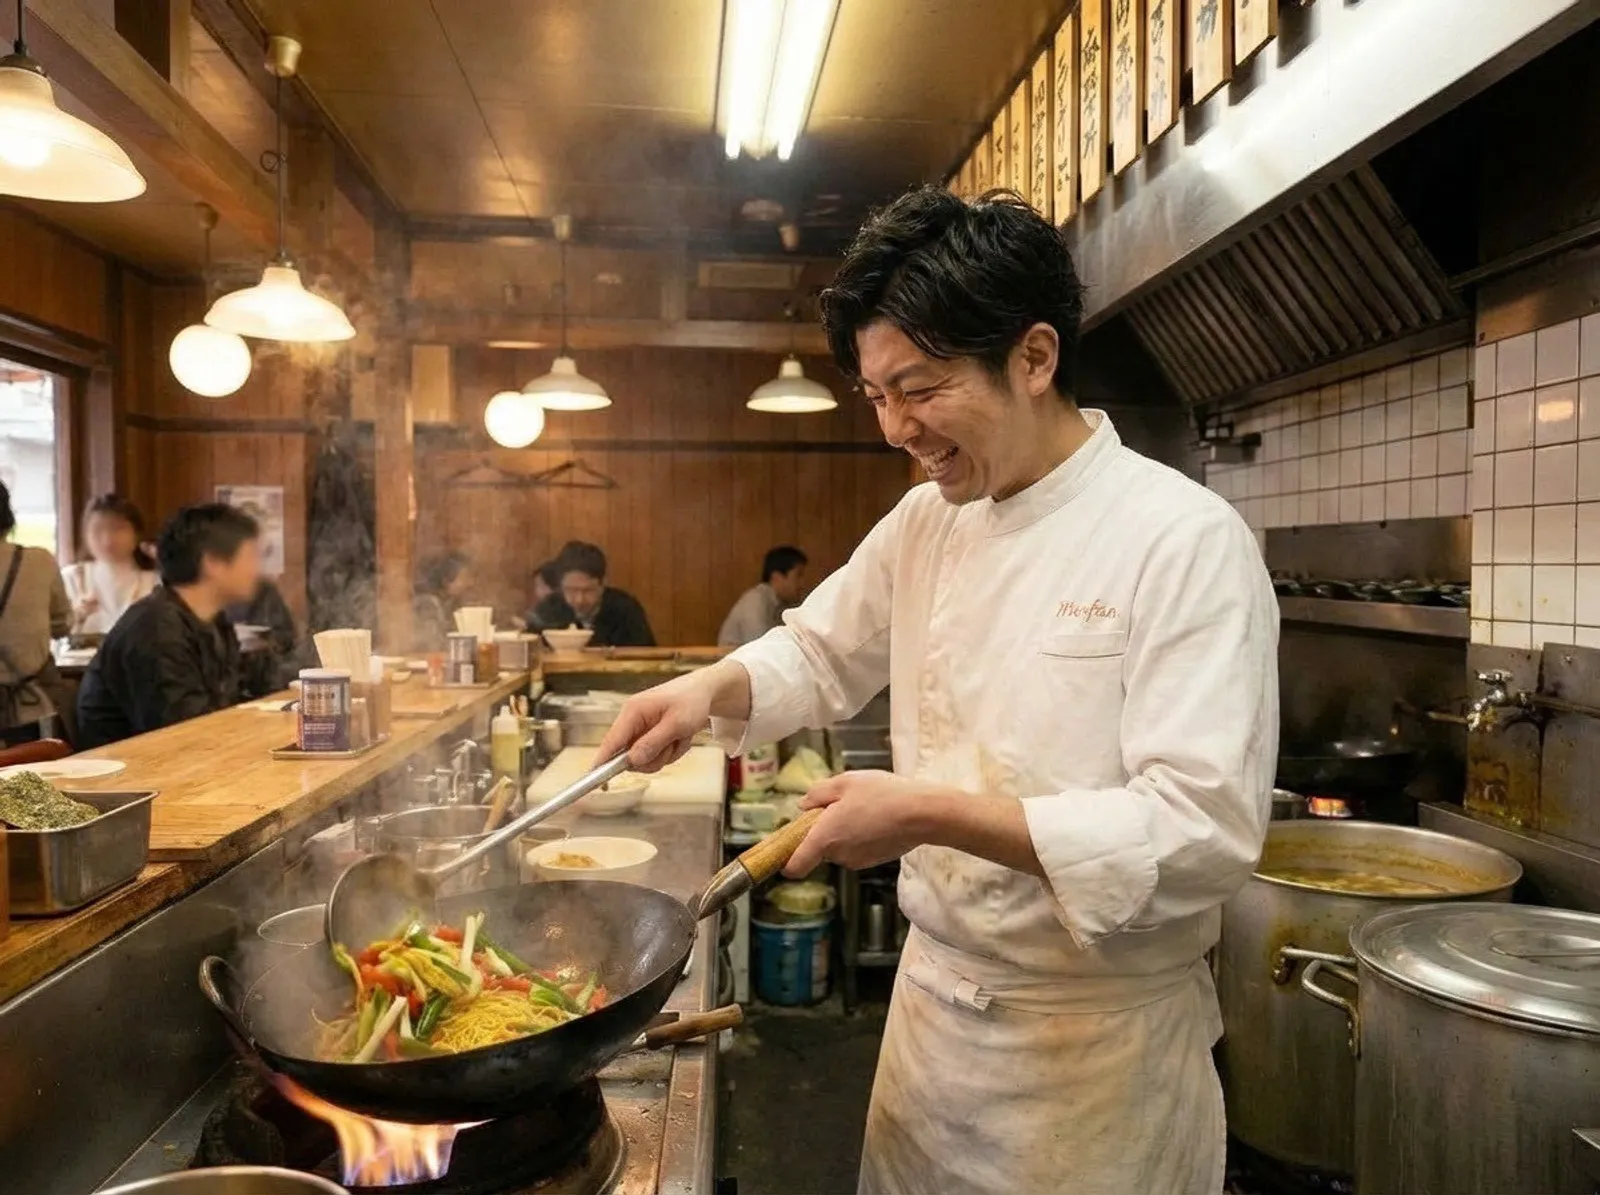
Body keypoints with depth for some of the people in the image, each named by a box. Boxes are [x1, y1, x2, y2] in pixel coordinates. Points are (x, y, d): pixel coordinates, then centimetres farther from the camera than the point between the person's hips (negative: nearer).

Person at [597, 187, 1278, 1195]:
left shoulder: (1187, 541, -20)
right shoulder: (925, 524, 1)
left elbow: (1204, 834, -25)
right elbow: (821, 655, 14)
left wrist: (933, 816, -29)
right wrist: (711, 689, -6)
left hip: (1097, 1040, -5)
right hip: (934, 998, 6)